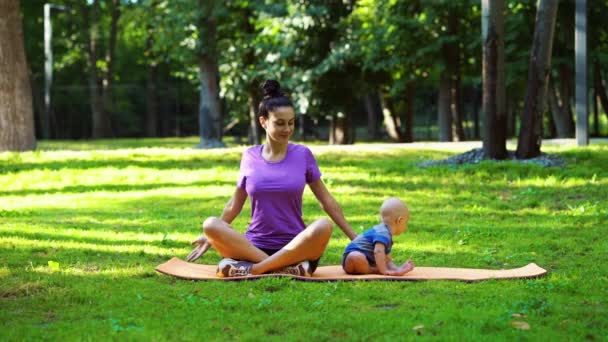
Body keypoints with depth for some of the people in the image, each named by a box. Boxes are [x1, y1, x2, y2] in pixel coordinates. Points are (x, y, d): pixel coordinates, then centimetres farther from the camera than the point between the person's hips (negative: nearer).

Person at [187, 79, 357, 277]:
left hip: (294, 247, -1)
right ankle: (287, 269, -31)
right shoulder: (250, 157, 7)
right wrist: (210, 237, 20)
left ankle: (254, 270, -30)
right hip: (254, 246, 1)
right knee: (210, 225, -26)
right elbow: (234, 205, 19)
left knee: (324, 226, -33)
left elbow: (326, 201, 8)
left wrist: (354, 238, 6)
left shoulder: (302, 155, 3)